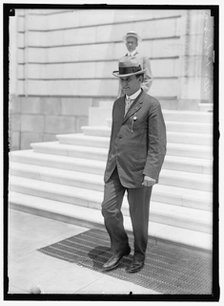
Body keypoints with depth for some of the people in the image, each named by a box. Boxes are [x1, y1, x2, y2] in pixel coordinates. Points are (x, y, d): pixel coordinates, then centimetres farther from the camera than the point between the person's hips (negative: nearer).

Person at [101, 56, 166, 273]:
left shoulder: (151, 105, -9)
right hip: (116, 168, 6)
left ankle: (139, 255, 28)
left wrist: (151, 172, -20)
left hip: (138, 170, -6)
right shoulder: (117, 104, 13)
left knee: (138, 215, 6)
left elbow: (158, 144, -13)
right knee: (109, 208, 0)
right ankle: (120, 249, 22)